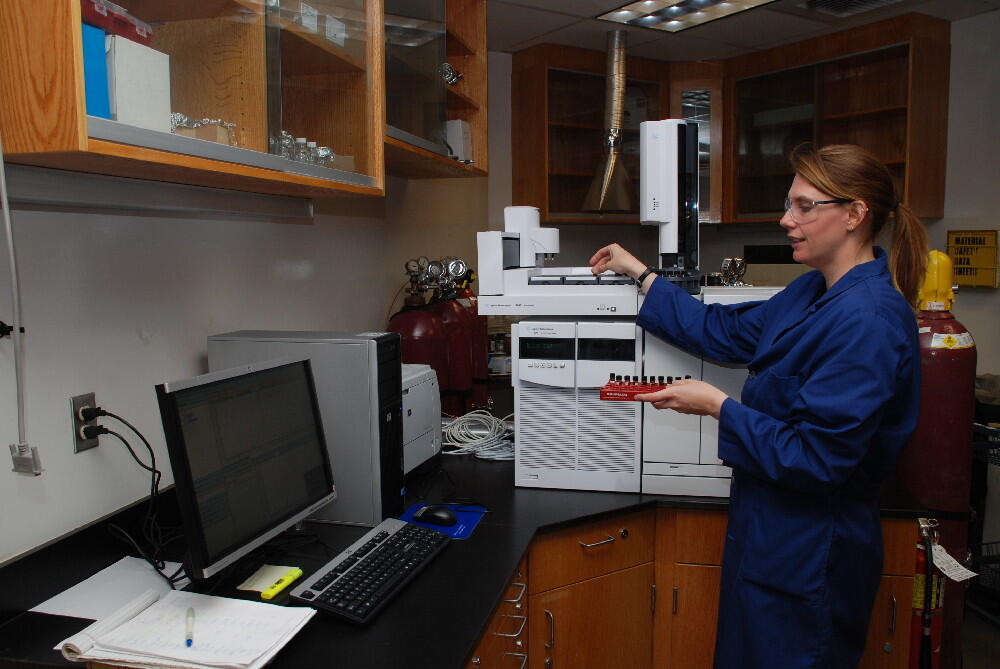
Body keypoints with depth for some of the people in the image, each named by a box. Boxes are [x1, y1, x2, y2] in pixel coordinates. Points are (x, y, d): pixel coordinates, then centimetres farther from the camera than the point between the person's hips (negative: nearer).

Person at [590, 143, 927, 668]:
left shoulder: (867, 322, -26)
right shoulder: (817, 290, 3)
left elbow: (817, 460, -27)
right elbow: (729, 332, 11)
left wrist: (716, 405, -22)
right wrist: (642, 275, 11)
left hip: (810, 552, -9)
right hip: (771, 529, 9)